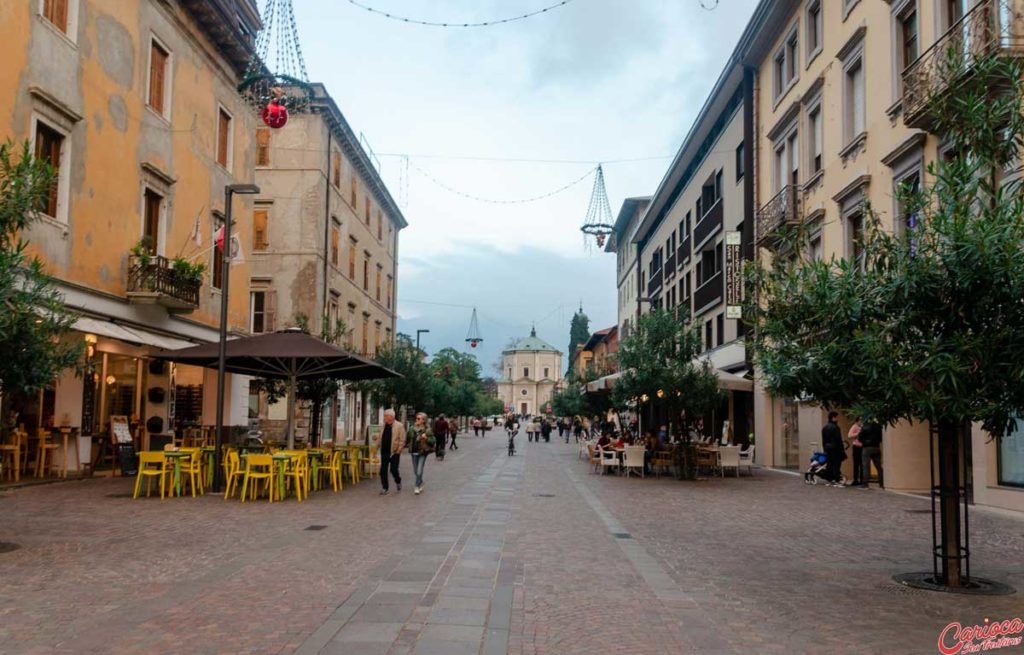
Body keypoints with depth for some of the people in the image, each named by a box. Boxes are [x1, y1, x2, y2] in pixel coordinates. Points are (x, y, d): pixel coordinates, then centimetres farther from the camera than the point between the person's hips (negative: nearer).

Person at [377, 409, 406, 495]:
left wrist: (398, 451, -13)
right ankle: (385, 488, 12)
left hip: (394, 452, -5)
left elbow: (402, 440, -10)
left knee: (393, 469, -1)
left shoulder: (399, 426, -8)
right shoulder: (384, 426, 9)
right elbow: (381, 438, 16)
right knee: (383, 470, 3)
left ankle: (398, 482, 28)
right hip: (384, 452, 5)